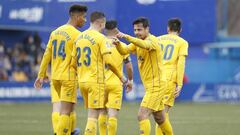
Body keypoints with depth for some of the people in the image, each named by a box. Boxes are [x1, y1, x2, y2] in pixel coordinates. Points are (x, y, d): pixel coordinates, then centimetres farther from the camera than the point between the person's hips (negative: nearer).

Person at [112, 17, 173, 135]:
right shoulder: (138, 42, 11)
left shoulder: (153, 40, -14)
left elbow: (145, 45, -38)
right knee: (160, 119, 17)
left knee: (142, 116, -17)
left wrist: (127, 37, -49)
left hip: (155, 86, -9)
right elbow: (125, 50, -3)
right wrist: (118, 44, -26)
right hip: (149, 86, 9)